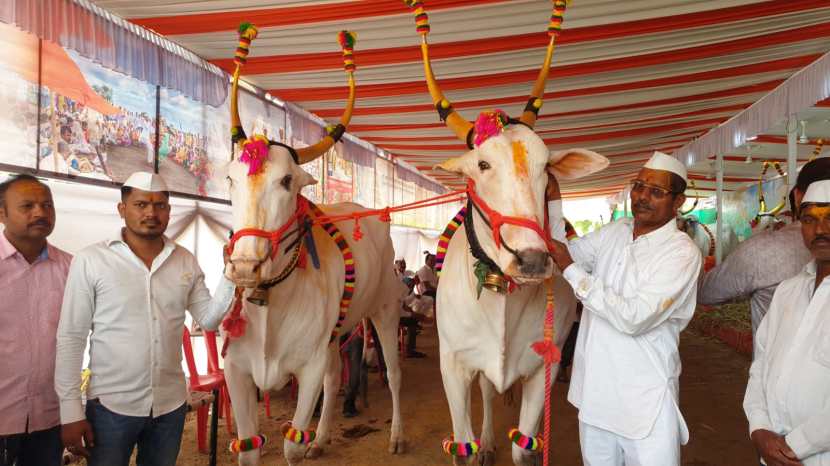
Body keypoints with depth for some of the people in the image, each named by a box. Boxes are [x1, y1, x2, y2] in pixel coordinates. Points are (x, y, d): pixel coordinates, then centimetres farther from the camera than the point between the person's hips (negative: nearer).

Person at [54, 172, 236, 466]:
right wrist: (71, 412, -8)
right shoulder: (90, 260, -8)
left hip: (171, 405, 3)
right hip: (110, 407, -3)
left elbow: (209, 320, 4)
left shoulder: (186, 262, 2)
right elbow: (71, 337, -6)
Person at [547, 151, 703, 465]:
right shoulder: (615, 232, 5)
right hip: (594, 391, 6)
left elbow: (633, 317, -23)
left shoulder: (682, 253, -14)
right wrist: (554, 198, 1)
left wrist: (571, 269, -20)